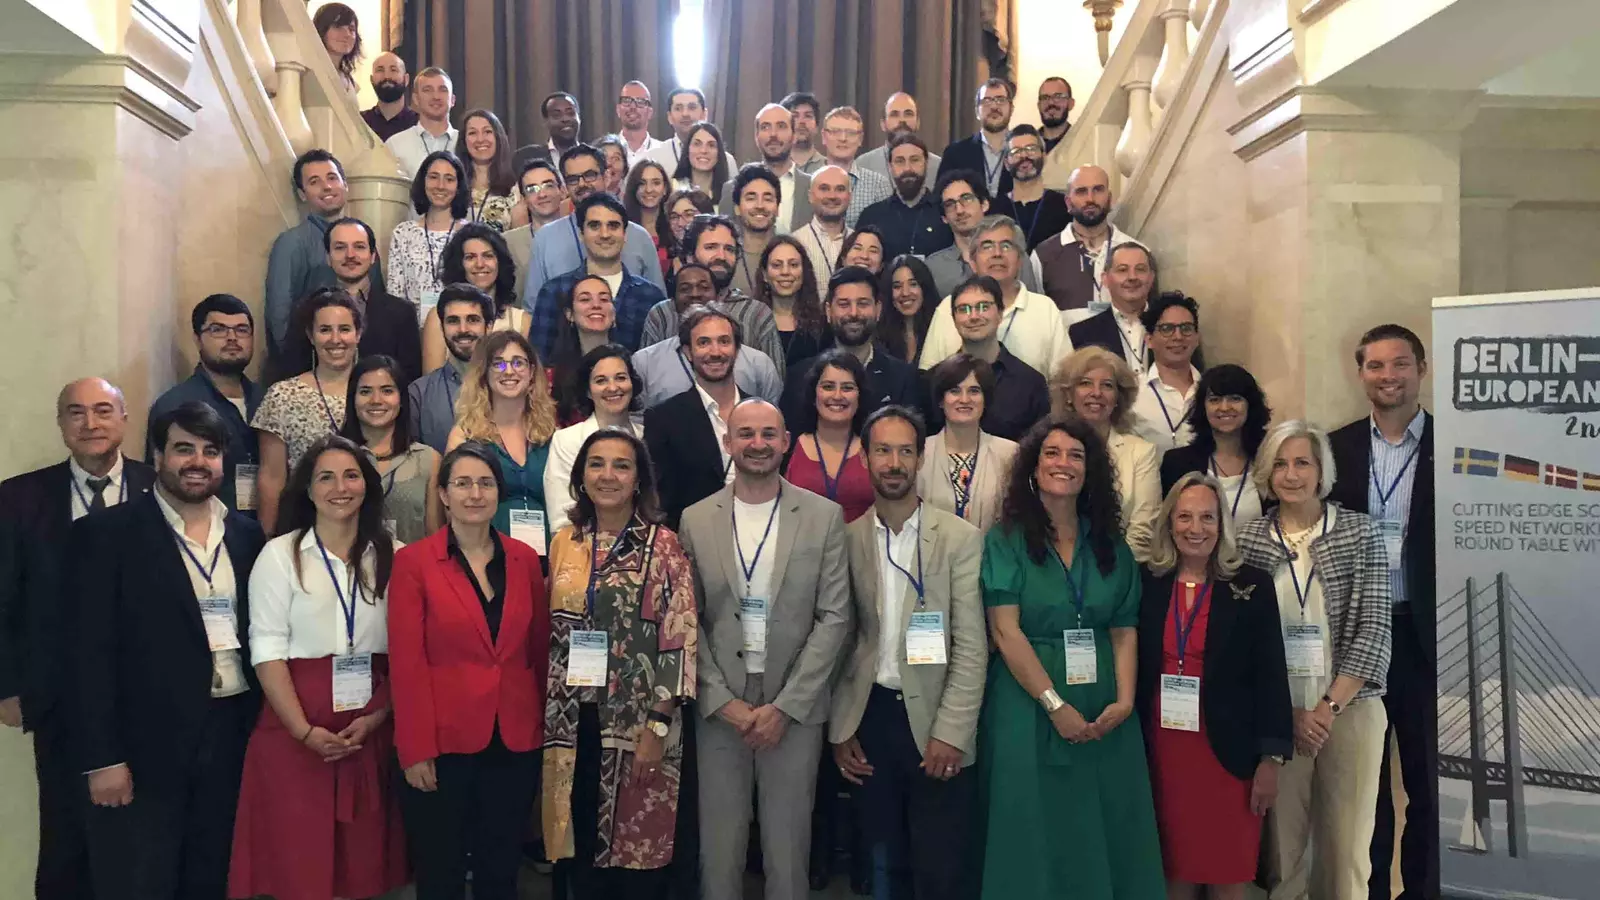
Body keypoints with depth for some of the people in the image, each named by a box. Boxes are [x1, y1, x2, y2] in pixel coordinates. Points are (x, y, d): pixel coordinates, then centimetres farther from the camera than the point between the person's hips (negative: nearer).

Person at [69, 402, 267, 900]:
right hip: (146, 742, -4)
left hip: (231, 736, 4)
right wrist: (101, 757, -13)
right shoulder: (107, 533, -6)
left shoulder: (247, 534, 8)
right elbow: (90, 652, -9)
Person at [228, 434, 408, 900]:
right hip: (296, 730, -1)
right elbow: (267, 650, -4)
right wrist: (305, 731, -14)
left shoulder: (394, 556, 6)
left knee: (364, 860, 7)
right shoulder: (279, 555, 2)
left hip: (373, 728, 2)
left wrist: (376, 718, -7)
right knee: (298, 860, 2)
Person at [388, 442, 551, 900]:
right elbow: (406, 663, -9)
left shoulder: (525, 559, 5)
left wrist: (545, 725, 8)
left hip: (517, 741, 3)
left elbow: (540, 650, 10)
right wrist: (415, 749, -12)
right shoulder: (413, 561, -6)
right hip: (443, 741, -3)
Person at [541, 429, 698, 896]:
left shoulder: (663, 546, -6)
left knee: (638, 846, 6)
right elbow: (551, 634, 11)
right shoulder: (565, 542, 7)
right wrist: (548, 713, 7)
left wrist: (657, 726, -14)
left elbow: (680, 640, -10)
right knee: (581, 847, 13)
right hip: (573, 720, 4)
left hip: (637, 721, -4)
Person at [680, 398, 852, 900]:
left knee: (787, 848, 8)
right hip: (719, 707, 1)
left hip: (796, 708, -1)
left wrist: (785, 706, -9)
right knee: (718, 848, 9)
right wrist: (724, 701, -7)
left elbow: (834, 618, -4)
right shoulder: (695, 520, 3)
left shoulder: (824, 516, -1)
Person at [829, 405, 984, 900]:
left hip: (935, 723, -2)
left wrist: (951, 733, -14)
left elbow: (972, 647, -8)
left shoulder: (961, 538, -5)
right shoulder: (848, 539, 3)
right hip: (869, 719, 3)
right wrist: (839, 729, 3)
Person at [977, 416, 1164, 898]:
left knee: (1108, 834, 10)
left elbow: (1125, 629, 4)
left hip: (1105, 713, 4)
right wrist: (1055, 704, -17)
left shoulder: (1111, 546, 8)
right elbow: (1005, 631, -12)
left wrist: (1125, 699, -11)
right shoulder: (1005, 540, -4)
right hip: (1030, 707, -4)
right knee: (1037, 836, 5)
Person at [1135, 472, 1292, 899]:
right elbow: (1134, 670, 6)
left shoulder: (1252, 586, 0)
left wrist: (1271, 758, -6)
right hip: (1163, 750, 2)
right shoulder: (1146, 584, 4)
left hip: (1229, 752, -1)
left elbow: (1271, 676, -2)